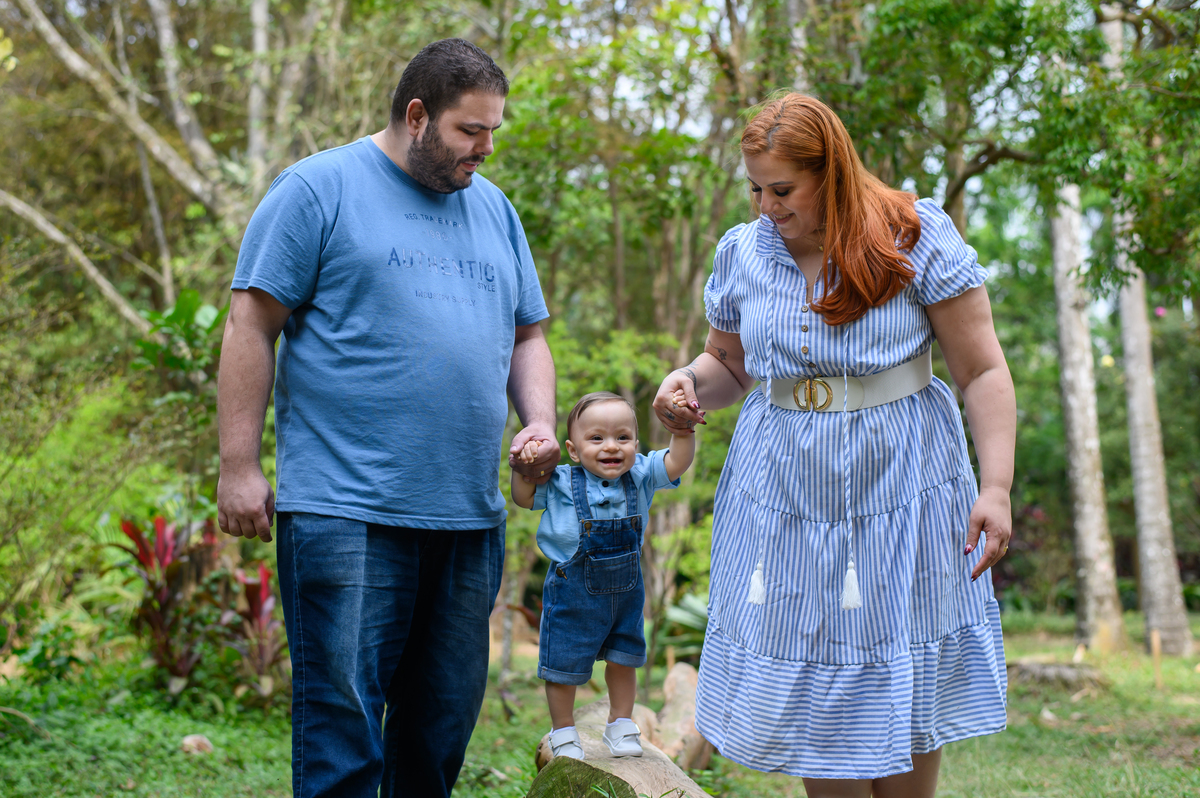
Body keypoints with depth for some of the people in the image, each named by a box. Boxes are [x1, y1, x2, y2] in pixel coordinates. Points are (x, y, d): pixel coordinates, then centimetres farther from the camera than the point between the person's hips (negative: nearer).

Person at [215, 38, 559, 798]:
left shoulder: (495, 209, 18)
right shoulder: (320, 188, -1)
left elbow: (527, 336, 23)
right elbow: (252, 325, -4)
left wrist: (540, 423, 3)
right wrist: (239, 466, -9)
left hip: (470, 516, 6)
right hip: (347, 509, -6)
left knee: (444, 721, 12)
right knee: (343, 725, -6)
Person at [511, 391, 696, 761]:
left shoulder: (640, 475, -7)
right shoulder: (562, 483, -13)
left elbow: (677, 462, -14)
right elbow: (524, 498, -4)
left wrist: (683, 429, -31)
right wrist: (523, 466, -23)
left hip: (625, 589, 3)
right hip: (573, 590, -3)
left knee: (623, 660, 16)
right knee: (564, 665, 7)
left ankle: (621, 725, 35)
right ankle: (563, 731, 26)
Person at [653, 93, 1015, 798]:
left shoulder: (916, 238, -7)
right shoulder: (743, 252, 4)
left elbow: (983, 371, -7)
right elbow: (729, 364, 18)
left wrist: (996, 486, -16)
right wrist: (689, 383, -5)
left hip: (899, 489, -3)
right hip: (784, 492, 3)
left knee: (902, 688, 3)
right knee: (805, 682, 3)